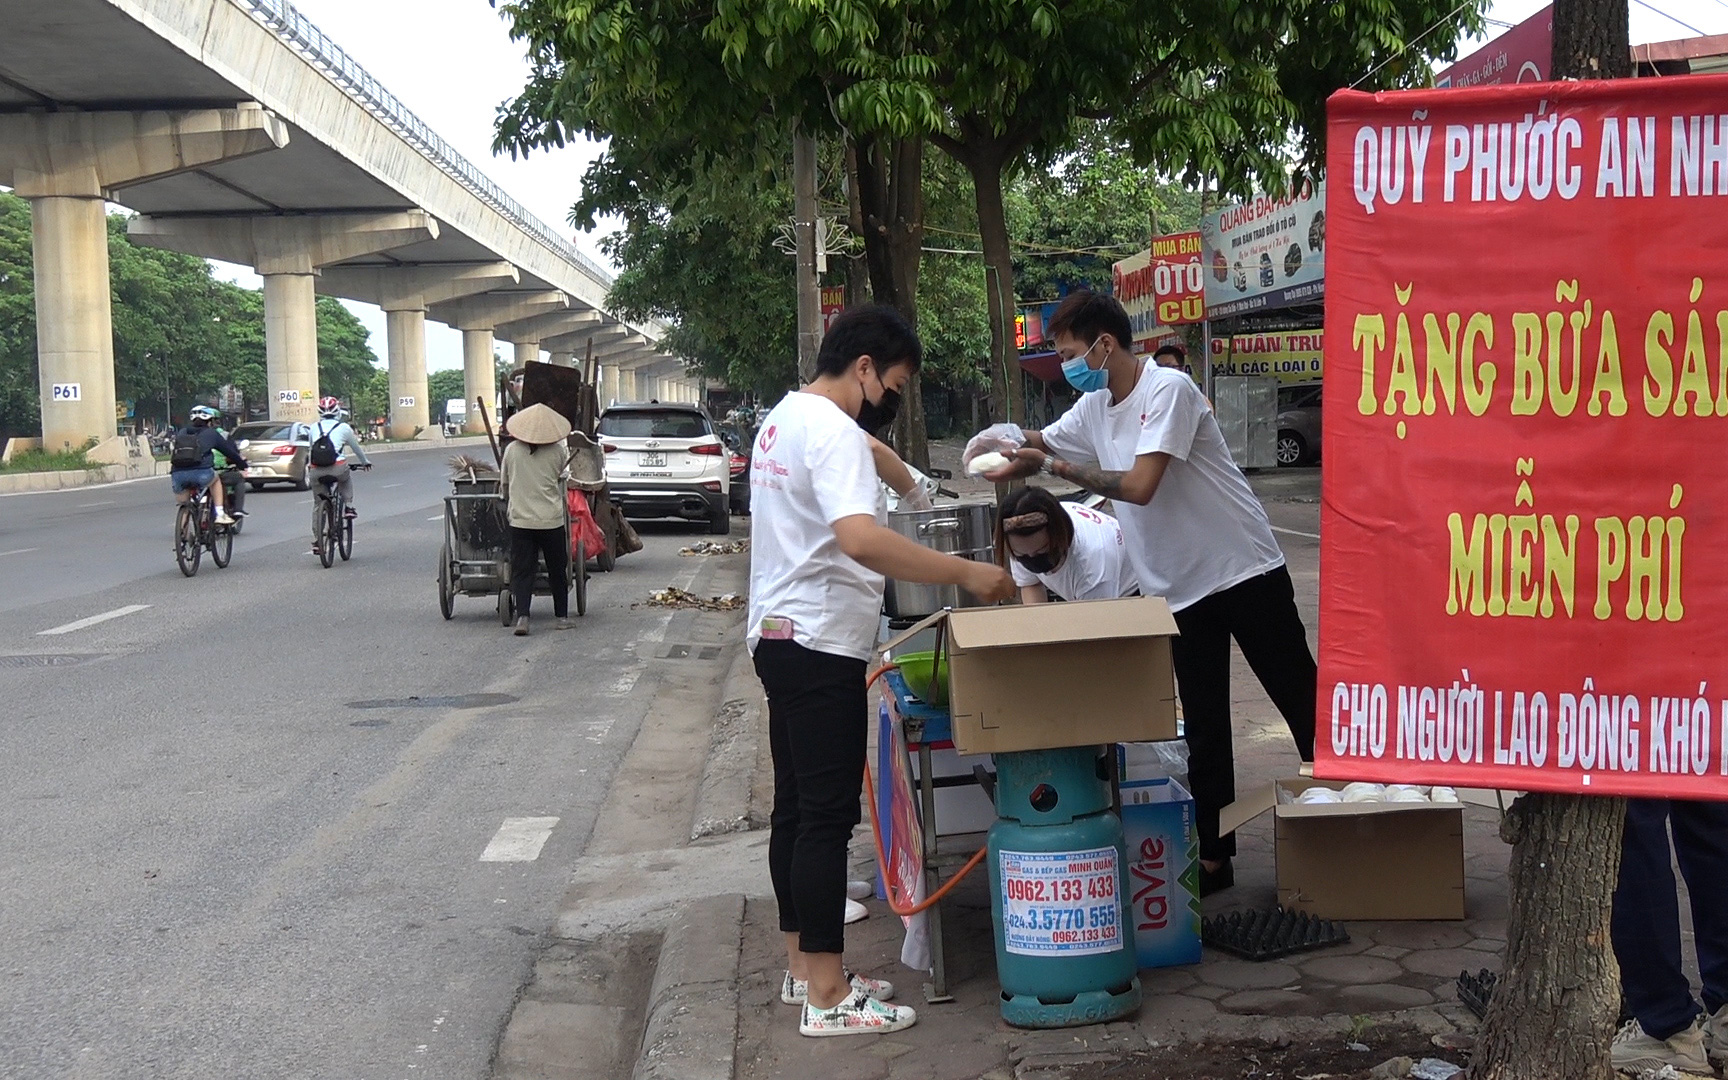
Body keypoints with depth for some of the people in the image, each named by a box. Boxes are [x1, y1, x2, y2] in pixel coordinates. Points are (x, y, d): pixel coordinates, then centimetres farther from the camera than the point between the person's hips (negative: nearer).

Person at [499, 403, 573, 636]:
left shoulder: (511, 450, -1)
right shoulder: (558, 451, -6)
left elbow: (504, 484, 9)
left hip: (520, 519, 1)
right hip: (551, 520, 0)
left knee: (522, 570, 4)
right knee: (557, 570, 13)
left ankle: (522, 617, -11)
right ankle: (562, 616, 22)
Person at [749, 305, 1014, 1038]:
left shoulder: (783, 418, 15)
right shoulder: (833, 431, -18)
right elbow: (861, 539, -33)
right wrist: (965, 573, -29)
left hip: (780, 638, 11)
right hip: (820, 646, -11)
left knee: (796, 807, 15)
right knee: (828, 815, -6)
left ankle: (803, 969, 24)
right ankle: (826, 997, -1)